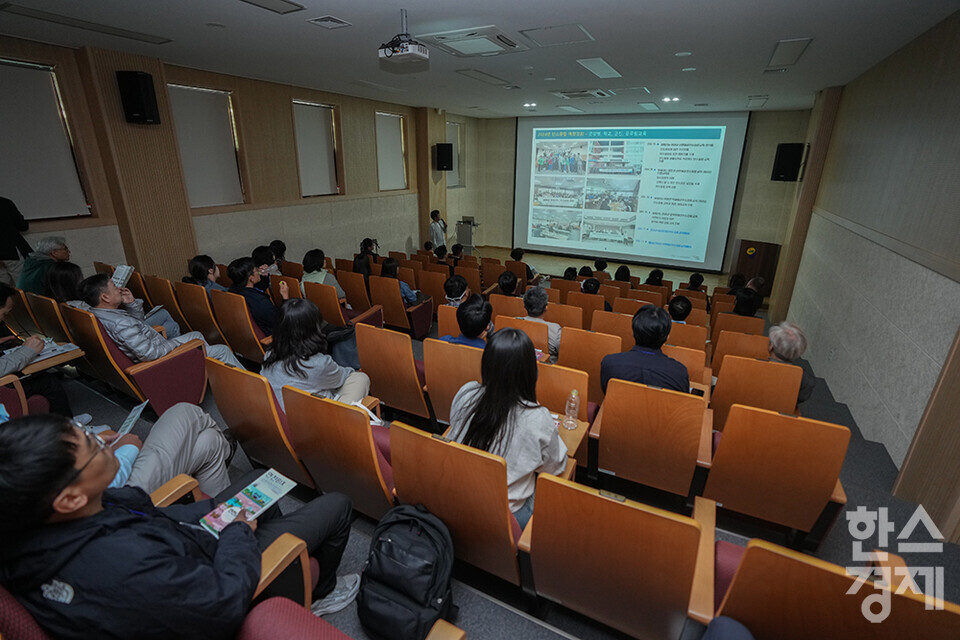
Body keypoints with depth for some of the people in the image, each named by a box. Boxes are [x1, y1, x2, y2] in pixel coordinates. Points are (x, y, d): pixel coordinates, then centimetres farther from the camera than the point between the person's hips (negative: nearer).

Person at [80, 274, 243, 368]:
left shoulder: (96, 314, 1)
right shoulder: (121, 324, -33)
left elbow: (138, 322, 15)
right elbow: (150, 354, -34)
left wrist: (131, 303, -3)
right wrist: (179, 343, -18)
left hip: (156, 348, 11)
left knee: (196, 334, 28)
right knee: (223, 350, -5)